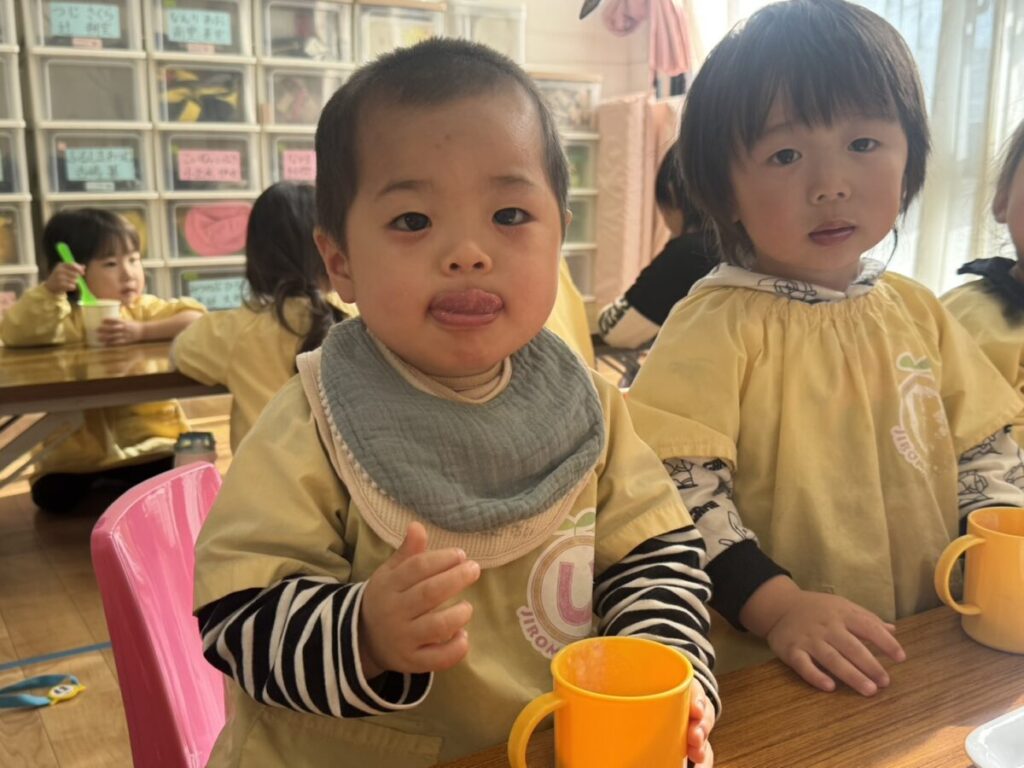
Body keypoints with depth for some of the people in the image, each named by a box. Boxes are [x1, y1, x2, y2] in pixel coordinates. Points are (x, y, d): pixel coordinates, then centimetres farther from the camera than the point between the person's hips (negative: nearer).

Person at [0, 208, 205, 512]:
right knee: (52, 495, -15)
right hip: (76, 451, 0)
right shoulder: (66, 319, -6)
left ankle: (111, 489, 12)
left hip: (149, 441, 0)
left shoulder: (146, 308, -2)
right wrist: (50, 290, -31)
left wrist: (142, 331, -29)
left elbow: (196, 319, -17)